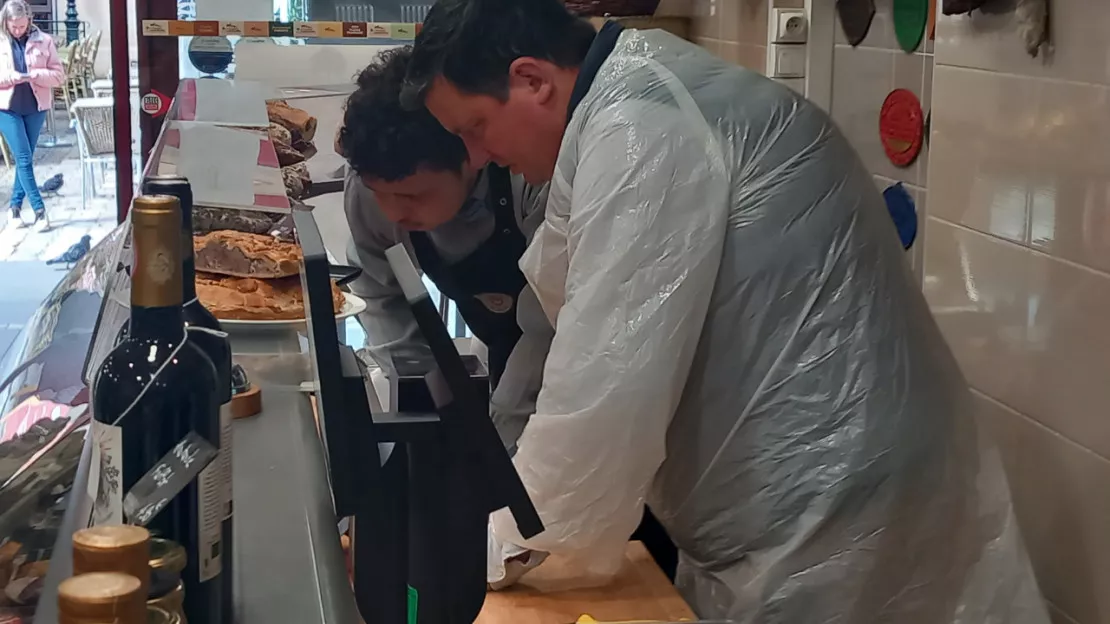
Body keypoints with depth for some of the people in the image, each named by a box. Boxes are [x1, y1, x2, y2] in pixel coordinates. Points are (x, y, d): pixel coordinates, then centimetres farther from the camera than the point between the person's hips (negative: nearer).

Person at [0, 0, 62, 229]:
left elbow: (59, 75, -1)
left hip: (36, 106, 1)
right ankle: (39, 208, -6)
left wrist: (34, 75, -18)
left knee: (25, 158, 9)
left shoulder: (44, 41, -2)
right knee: (23, 158, -7)